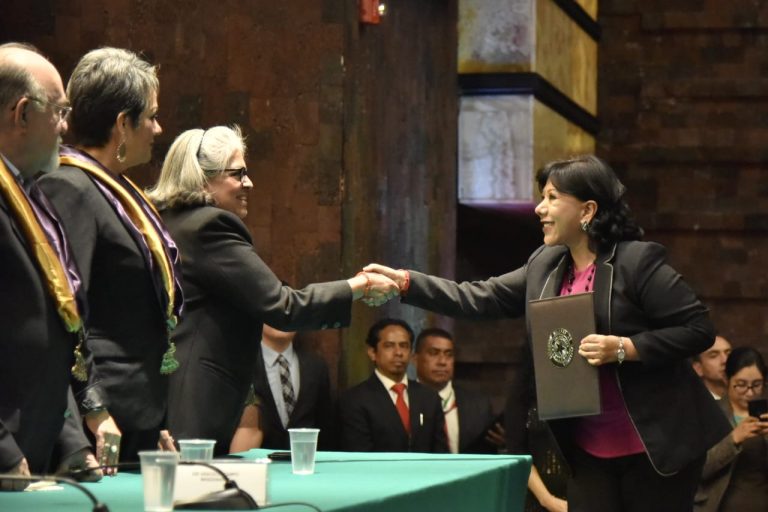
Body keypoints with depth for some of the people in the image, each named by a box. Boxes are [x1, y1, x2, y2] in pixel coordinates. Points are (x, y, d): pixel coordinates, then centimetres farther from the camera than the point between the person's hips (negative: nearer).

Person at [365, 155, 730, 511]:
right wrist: (403, 282, 0)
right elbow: (481, 299, 9)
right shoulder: (546, 265, 8)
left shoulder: (638, 261, -13)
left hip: (653, 446, -6)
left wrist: (623, 349, -23)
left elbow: (699, 329, -15)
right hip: (589, 448, 7)